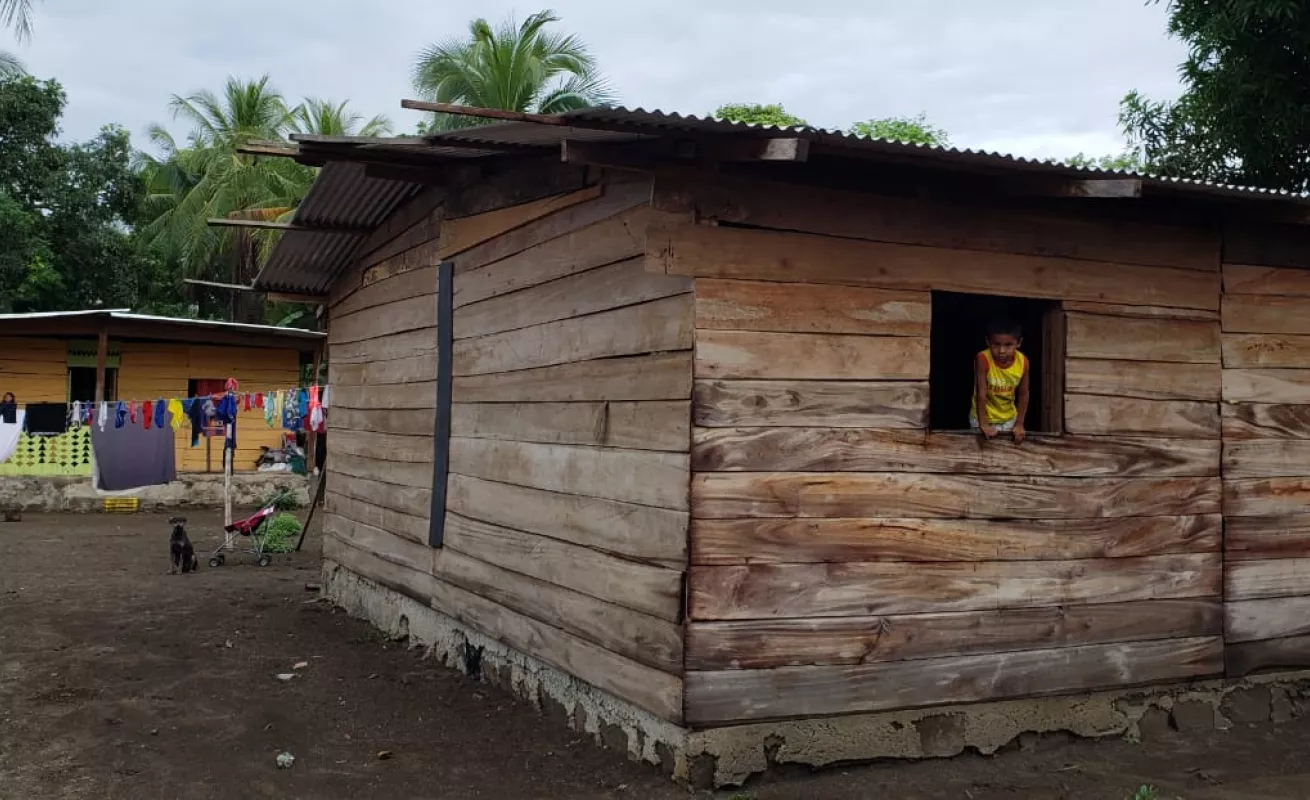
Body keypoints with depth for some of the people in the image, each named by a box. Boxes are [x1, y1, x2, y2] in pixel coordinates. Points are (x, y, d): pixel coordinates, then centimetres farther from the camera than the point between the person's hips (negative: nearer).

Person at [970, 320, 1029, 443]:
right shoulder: (983, 359, -28)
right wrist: (983, 424, -23)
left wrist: (1019, 424, -8)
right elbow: (981, 393, -25)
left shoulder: (1023, 362, -17)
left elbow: (1023, 395, -6)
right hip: (983, 417, -3)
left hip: (1008, 418, 3)